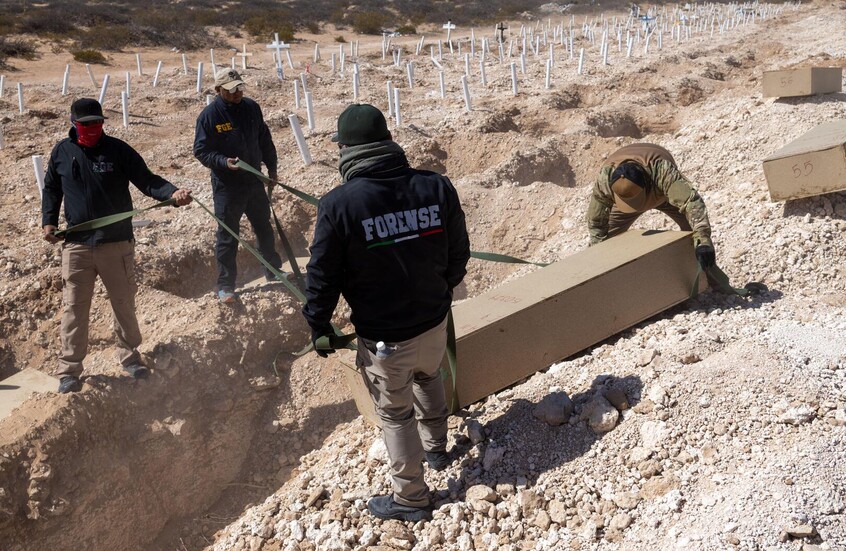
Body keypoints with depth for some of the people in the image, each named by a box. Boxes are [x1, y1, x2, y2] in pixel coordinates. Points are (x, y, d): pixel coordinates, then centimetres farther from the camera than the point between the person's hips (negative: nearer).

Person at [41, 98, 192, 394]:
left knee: (124, 302, 11)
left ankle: (129, 355, 29)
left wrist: (173, 192, -25)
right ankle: (69, 369, 12)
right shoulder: (61, 152, 4)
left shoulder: (118, 150, -4)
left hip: (116, 242, -1)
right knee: (74, 306, 2)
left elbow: (147, 180, -8)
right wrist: (48, 220, 6)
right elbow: (51, 189, 18)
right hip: (76, 244, 1)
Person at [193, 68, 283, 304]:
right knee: (228, 237, 3)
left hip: (255, 181, 5)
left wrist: (272, 167, 13)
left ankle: (274, 272, 37)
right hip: (227, 186, -5)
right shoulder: (209, 115, -13)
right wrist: (224, 162, -26)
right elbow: (201, 151, -11)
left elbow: (265, 140, 12)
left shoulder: (252, 108, 0)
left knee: (265, 229, 18)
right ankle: (225, 286, 16)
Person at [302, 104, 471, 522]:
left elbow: (322, 276, -13)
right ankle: (436, 449, 54)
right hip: (435, 319, 4)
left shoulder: (338, 205, -22)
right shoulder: (437, 188, -11)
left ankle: (411, 499, 33)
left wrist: (319, 326, 4)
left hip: (383, 337, -4)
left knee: (395, 413, 16)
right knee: (427, 378, 33)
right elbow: (458, 252, 2)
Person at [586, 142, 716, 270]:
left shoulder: (662, 171, -49)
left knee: (692, 226, -17)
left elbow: (691, 201, -58)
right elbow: (596, 222, -27)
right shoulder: (604, 179, -41)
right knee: (607, 237, -6)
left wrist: (703, 240, -70)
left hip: (663, 194, -1)